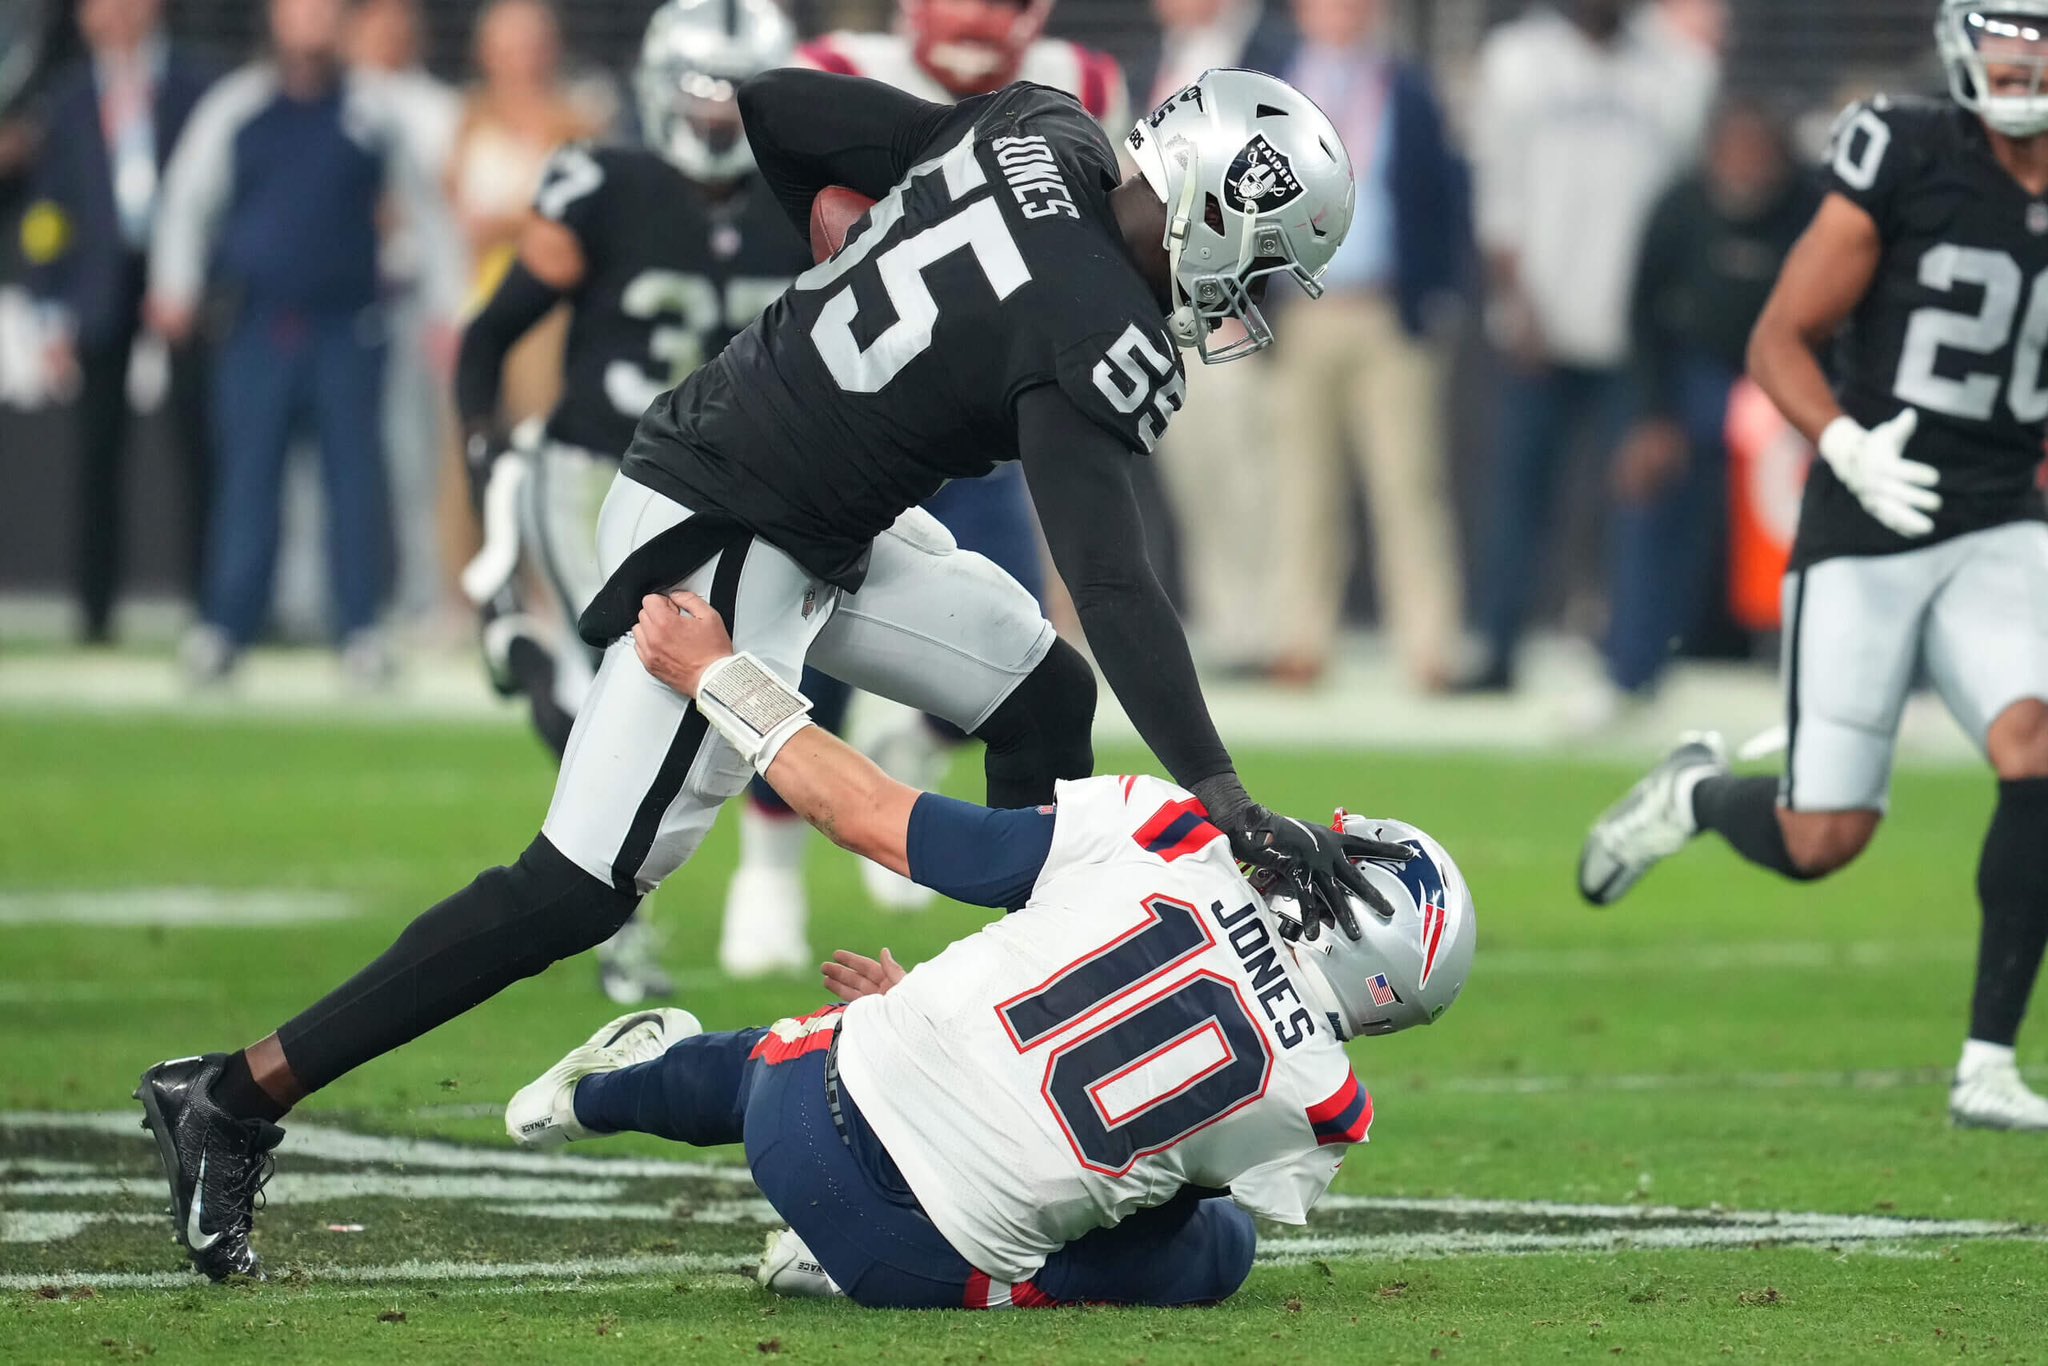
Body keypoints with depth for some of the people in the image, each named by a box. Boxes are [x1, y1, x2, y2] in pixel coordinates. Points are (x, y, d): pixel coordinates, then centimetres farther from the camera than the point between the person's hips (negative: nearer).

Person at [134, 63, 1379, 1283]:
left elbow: (779, 109, 5)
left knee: (1042, 697, 15)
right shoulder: (1102, 345, -23)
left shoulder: (1034, 130, -2)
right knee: (580, 891, -8)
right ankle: (234, 1100, -4)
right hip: (723, 552, -10)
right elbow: (1114, 589, -29)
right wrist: (1230, 809, -31)